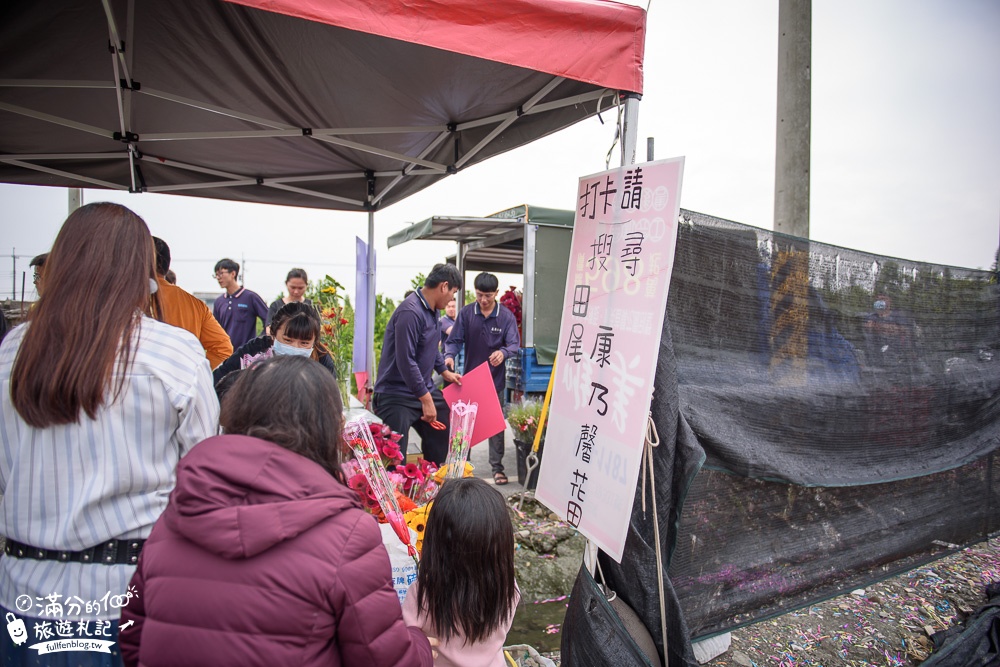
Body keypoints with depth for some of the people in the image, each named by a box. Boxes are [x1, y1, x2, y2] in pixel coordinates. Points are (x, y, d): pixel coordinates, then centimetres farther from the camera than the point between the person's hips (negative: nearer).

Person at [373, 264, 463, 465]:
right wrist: (426, 399, -24)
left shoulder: (432, 310, 7)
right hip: (397, 396, -10)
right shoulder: (410, 312, -24)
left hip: (424, 390, 10)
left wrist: (444, 371, 23)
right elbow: (405, 361, -27)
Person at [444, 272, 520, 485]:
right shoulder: (466, 313, -3)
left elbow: (514, 343, -10)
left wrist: (503, 352, -32)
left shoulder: (506, 316, -5)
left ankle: (497, 467, 19)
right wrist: (449, 356, -23)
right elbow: (455, 340, -2)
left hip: (495, 380, -1)